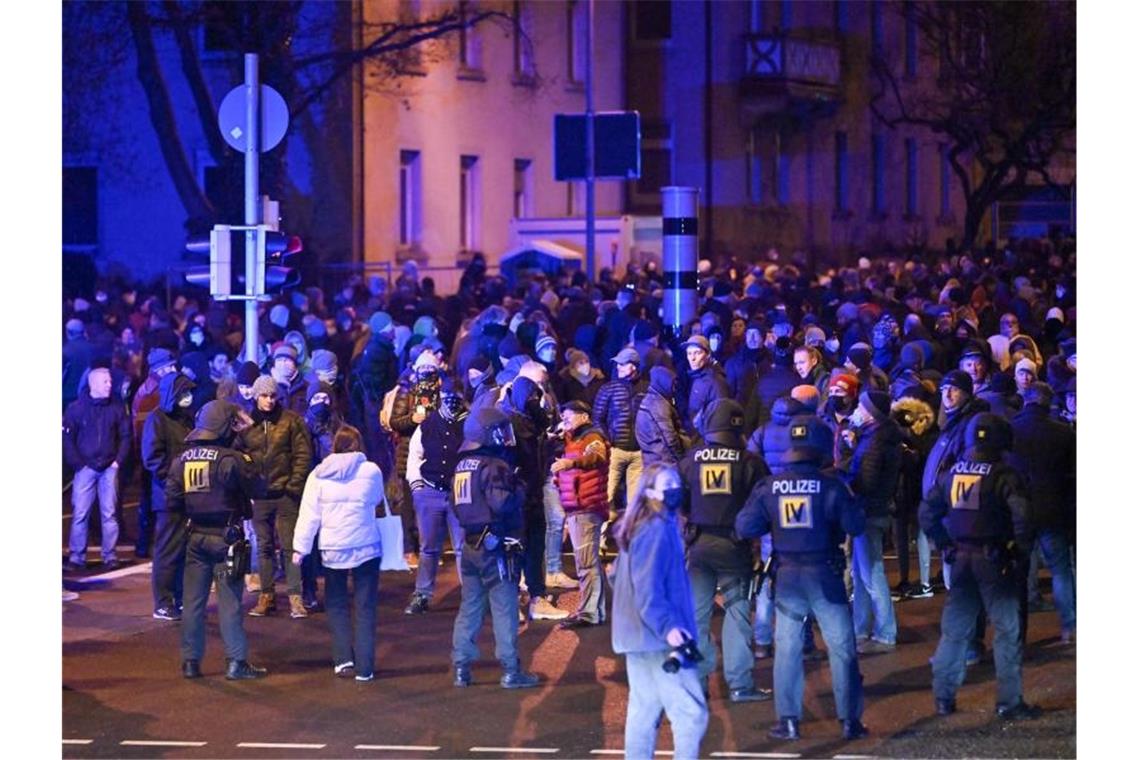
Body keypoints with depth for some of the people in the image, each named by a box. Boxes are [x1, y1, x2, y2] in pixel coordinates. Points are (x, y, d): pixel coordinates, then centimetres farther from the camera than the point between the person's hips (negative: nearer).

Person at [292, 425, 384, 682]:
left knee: (336, 605, 15)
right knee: (365, 607, 4)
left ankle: (343, 660, 7)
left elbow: (308, 514, -2)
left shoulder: (319, 475, -2)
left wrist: (300, 547, 3)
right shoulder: (371, 471, -4)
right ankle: (365, 667, 2)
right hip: (366, 547, -1)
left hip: (333, 550, 1)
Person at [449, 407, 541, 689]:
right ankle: (510, 670, -1)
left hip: (471, 545, 8)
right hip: (496, 546, -8)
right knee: (504, 609, -2)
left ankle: (461, 668, 13)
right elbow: (501, 504, -26)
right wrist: (520, 489, -10)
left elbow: (457, 505, 17)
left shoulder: (462, 466, 10)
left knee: (469, 607, 12)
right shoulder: (494, 467, -16)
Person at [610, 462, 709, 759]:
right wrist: (667, 626, -29)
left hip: (638, 634, 10)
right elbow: (648, 588, -23)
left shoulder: (637, 526, 15)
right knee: (691, 712, -11)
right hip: (657, 636, -10)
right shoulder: (658, 530, -15)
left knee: (644, 710, 12)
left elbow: (618, 576, 23)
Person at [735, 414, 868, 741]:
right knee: (841, 646, 6)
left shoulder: (769, 487, -4)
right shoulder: (830, 486, -12)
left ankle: (788, 720, 10)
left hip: (786, 575, 2)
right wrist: (851, 504, 10)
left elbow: (745, 527, -4)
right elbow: (855, 525, -10)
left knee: (787, 647, 11)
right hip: (824, 574, -2)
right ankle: (849, 720, 8)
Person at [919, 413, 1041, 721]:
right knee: (1006, 630, 2)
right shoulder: (1002, 475, -12)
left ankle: (943, 698, 18)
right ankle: (1009, 702, 2)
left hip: (960, 559, 5)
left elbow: (927, 513, 10)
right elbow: (1021, 514, -23)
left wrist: (945, 545, 14)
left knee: (954, 629, 15)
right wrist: (1021, 549, -9)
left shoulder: (951, 474, 6)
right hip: (994, 561, -5)